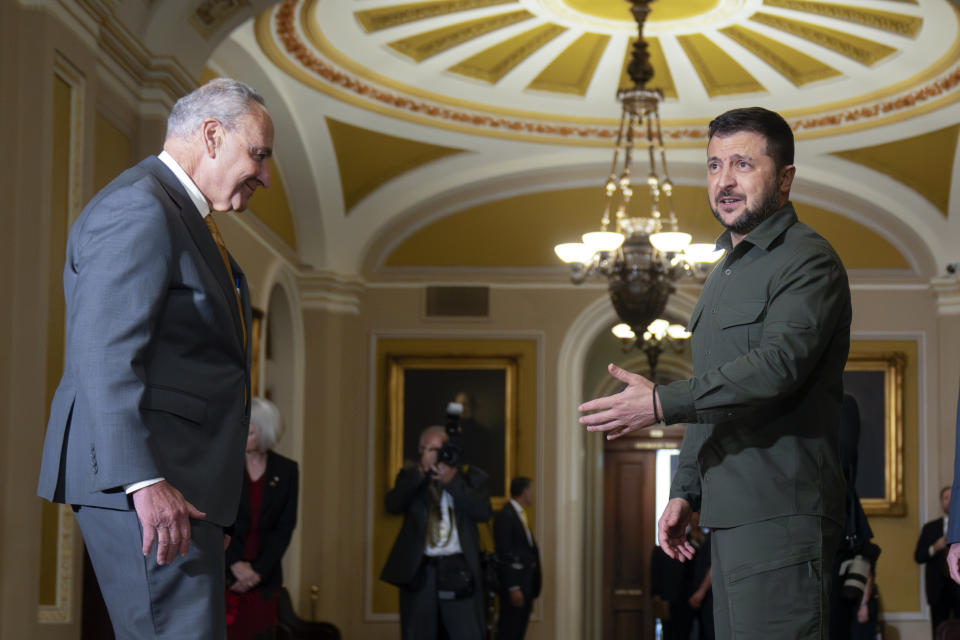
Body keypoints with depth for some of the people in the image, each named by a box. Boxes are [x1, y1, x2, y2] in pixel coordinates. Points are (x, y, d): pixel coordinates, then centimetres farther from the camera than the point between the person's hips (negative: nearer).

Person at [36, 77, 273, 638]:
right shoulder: (138, 210, -12)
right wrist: (144, 481, -28)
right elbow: (104, 355, -22)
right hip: (144, 482, -11)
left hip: (178, 481, 11)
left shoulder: (183, 215, 21)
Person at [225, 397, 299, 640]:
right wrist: (235, 563, -13)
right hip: (224, 572, -2)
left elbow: (286, 527, 3)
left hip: (264, 577, 2)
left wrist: (259, 571, -6)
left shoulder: (286, 470, 5)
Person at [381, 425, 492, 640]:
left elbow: (483, 512, -7)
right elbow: (392, 505, -7)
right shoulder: (410, 476, 11)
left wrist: (453, 481, -13)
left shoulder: (471, 477, 9)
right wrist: (421, 472, -13)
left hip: (459, 570, -1)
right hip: (419, 571, 1)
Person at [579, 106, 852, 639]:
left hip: (780, 516, -9)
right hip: (730, 515, 9)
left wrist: (662, 404, -22)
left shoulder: (807, 260, -9)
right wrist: (685, 490, 20)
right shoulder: (726, 271, 22)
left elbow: (779, 365, -23)